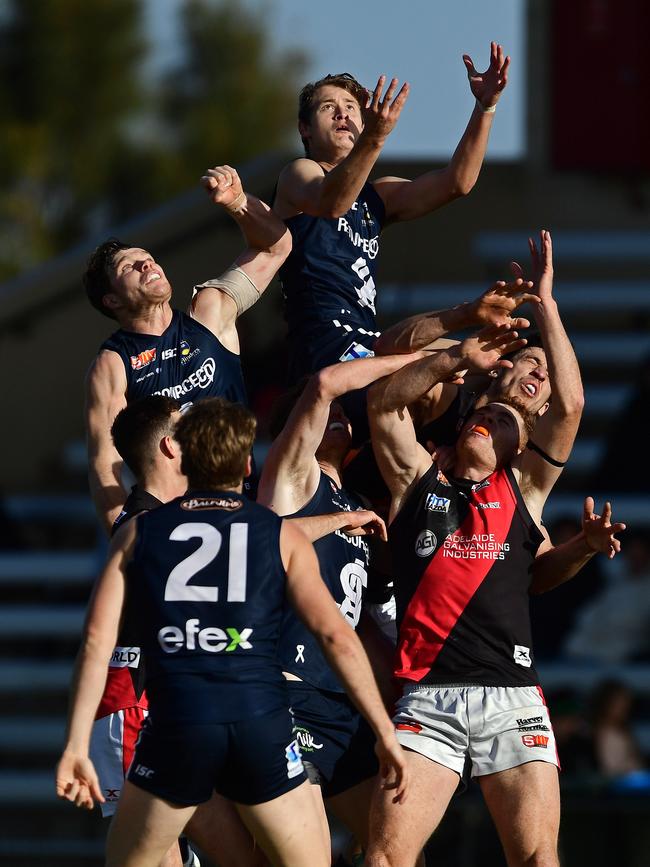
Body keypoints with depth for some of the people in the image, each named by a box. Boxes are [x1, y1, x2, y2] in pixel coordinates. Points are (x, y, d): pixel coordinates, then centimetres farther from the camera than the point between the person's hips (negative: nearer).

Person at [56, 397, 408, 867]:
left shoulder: (139, 532, 11)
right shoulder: (282, 536, 9)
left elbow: (98, 639, 3)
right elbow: (336, 635, 0)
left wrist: (77, 745, 2)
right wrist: (386, 732, 3)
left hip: (176, 722, 0)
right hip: (261, 722, 0)